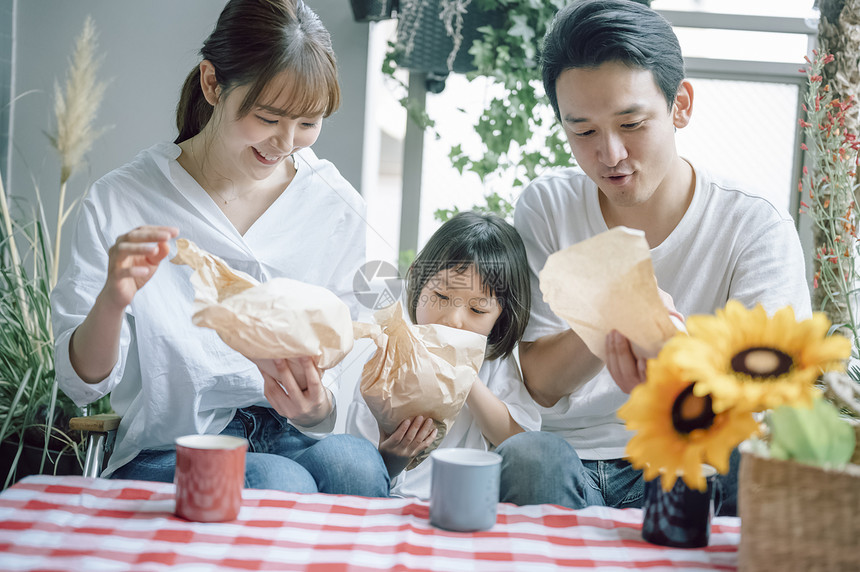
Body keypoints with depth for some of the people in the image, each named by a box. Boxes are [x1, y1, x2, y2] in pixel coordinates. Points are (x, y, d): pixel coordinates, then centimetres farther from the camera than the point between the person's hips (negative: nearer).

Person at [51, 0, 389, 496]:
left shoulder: (338, 207, 3)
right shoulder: (121, 202, -5)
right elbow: (82, 383, -3)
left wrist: (317, 408, -19)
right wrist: (112, 301, -25)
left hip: (294, 437, 3)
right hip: (169, 450, -2)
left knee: (354, 461, -31)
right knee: (279, 483, -33)